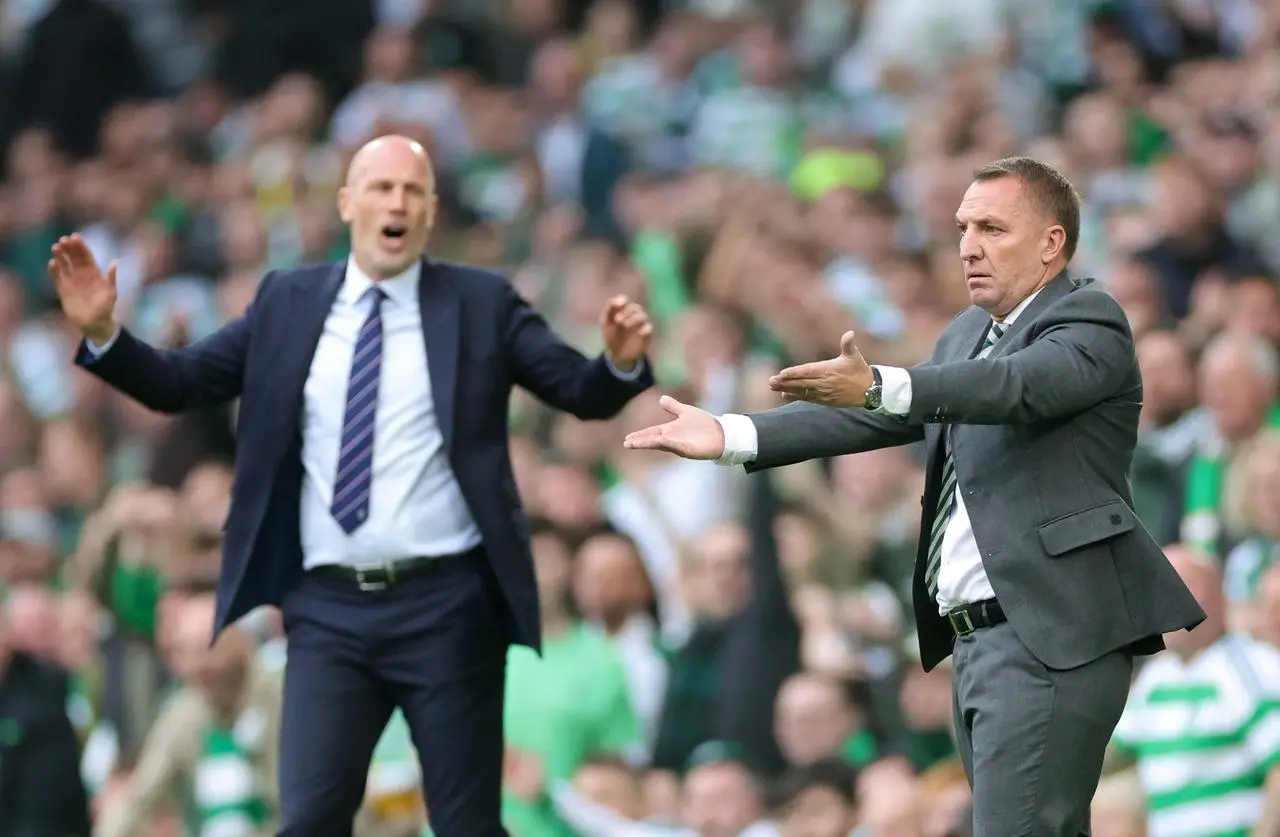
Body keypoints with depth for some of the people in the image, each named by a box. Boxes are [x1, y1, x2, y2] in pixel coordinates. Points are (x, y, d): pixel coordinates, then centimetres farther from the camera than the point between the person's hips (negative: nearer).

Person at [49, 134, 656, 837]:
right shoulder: (288, 301, 8)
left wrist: (621, 361, -23)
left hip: (446, 604, -2)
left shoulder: (481, 302, 2)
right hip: (327, 609, 2)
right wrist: (102, 333, -8)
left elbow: (584, 392, -2)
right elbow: (178, 384, 8)